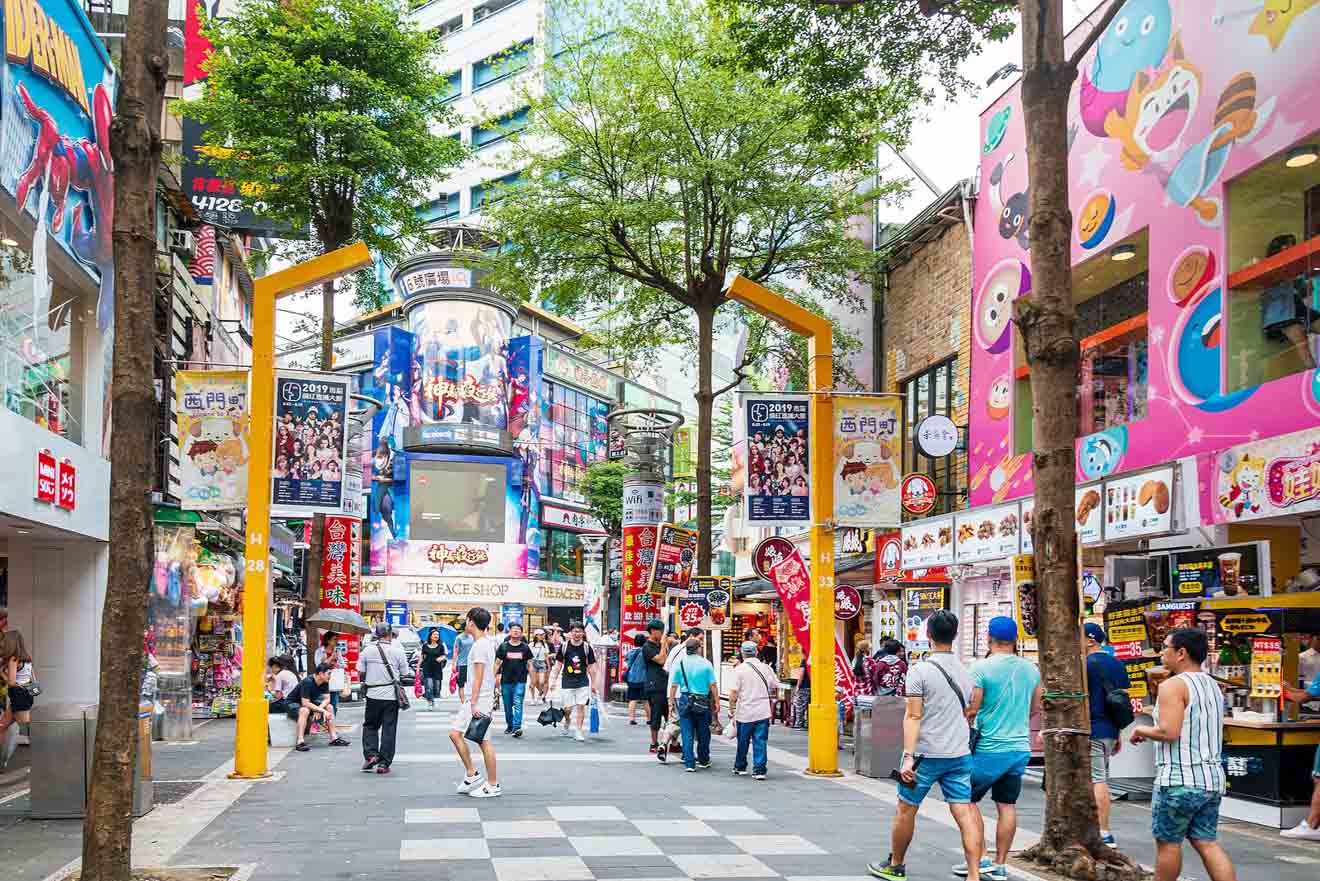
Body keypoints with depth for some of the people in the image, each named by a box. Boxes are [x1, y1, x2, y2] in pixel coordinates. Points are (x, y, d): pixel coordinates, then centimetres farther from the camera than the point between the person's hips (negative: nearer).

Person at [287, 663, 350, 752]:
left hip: (309, 704, 8)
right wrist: (323, 711, -32)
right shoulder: (308, 682, -30)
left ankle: (334, 738, -7)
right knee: (305, 710, -38)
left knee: (329, 707, -7)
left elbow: (327, 699, -5)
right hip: (292, 704, -8)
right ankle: (300, 742, -42)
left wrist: (318, 709, -25)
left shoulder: (325, 683, -6)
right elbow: (305, 703, -33)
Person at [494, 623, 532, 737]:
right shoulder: (503, 646, 5)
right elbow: (497, 663, 9)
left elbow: (529, 664, 9)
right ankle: (509, 726, 25)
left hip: (520, 681, -2)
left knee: (518, 704, -13)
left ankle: (517, 727, -18)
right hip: (506, 681, 2)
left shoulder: (525, 647, 5)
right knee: (507, 706, 10)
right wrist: (496, 677, 3)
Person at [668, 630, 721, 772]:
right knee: (703, 733, 14)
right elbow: (713, 685, -3)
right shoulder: (706, 663, -4)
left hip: (685, 700, 0)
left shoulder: (680, 663, -1)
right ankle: (703, 760, 25)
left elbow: (674, 685, 1)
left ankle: (689, 763, -2)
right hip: (703, 702, 0)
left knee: (687, 733, 2)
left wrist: (671, 701, 10)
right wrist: (717, 702, 4)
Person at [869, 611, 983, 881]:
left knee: (906, 809, 12)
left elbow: (913, 716, -16)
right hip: (960, 754, 5)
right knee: (964, 813, 2)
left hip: (927, 755, -5)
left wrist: (908, 756, -18)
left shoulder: (920, 670, -12)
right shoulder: (965, 672, 7)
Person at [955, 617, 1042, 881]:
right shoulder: (1031, 669, 4)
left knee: (968, 800, 8)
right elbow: (1034, 708, 15)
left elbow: (971, 711, -12)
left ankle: (979, 860, 4)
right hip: (1020, 748, 5)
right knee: (1007, 805, 10)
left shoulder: (982, 669, -13)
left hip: (990, 748, -5)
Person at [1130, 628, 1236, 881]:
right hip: (1212, 778, 8)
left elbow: (1168, 732, -23)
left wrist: (1141, 730, -5)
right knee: (1207, 842, 8)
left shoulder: (1173, 686, -14)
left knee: (1167, 841, 6)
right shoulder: (1213, 686, 14)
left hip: (1179, 779, -8)